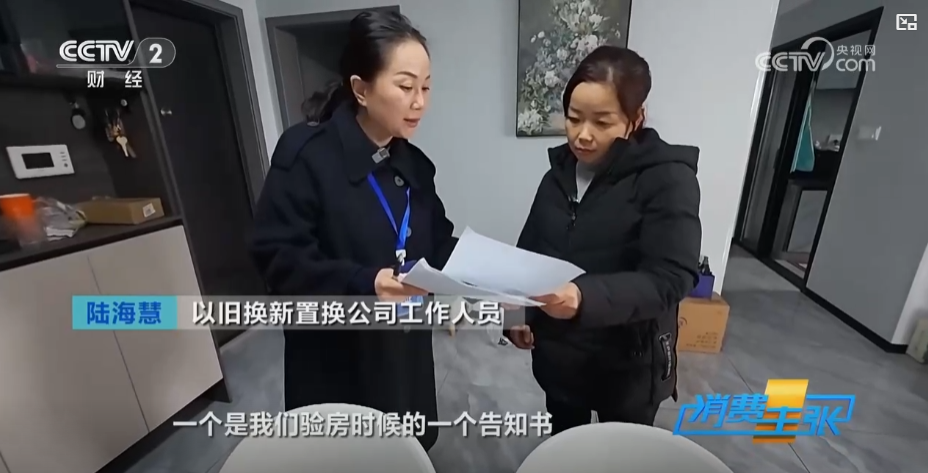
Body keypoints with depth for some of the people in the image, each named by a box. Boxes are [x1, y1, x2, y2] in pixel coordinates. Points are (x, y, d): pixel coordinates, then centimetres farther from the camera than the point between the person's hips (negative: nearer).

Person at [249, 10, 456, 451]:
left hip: (404, 351, 5)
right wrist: (362, 283, -30)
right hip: (336, 363, -5)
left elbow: (437, 241, 7)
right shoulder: (305, 158, -13)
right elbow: (277, 257, -17)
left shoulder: (414, 164, 5)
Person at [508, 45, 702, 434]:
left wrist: (585, 297, -40)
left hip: (628, 364, -4)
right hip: (557, 352, 4)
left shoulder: (668, 179, -16)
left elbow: (669, 280, -25)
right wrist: (519, 312, -1)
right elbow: (530, 248, 6)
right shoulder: (560, 172, 0)